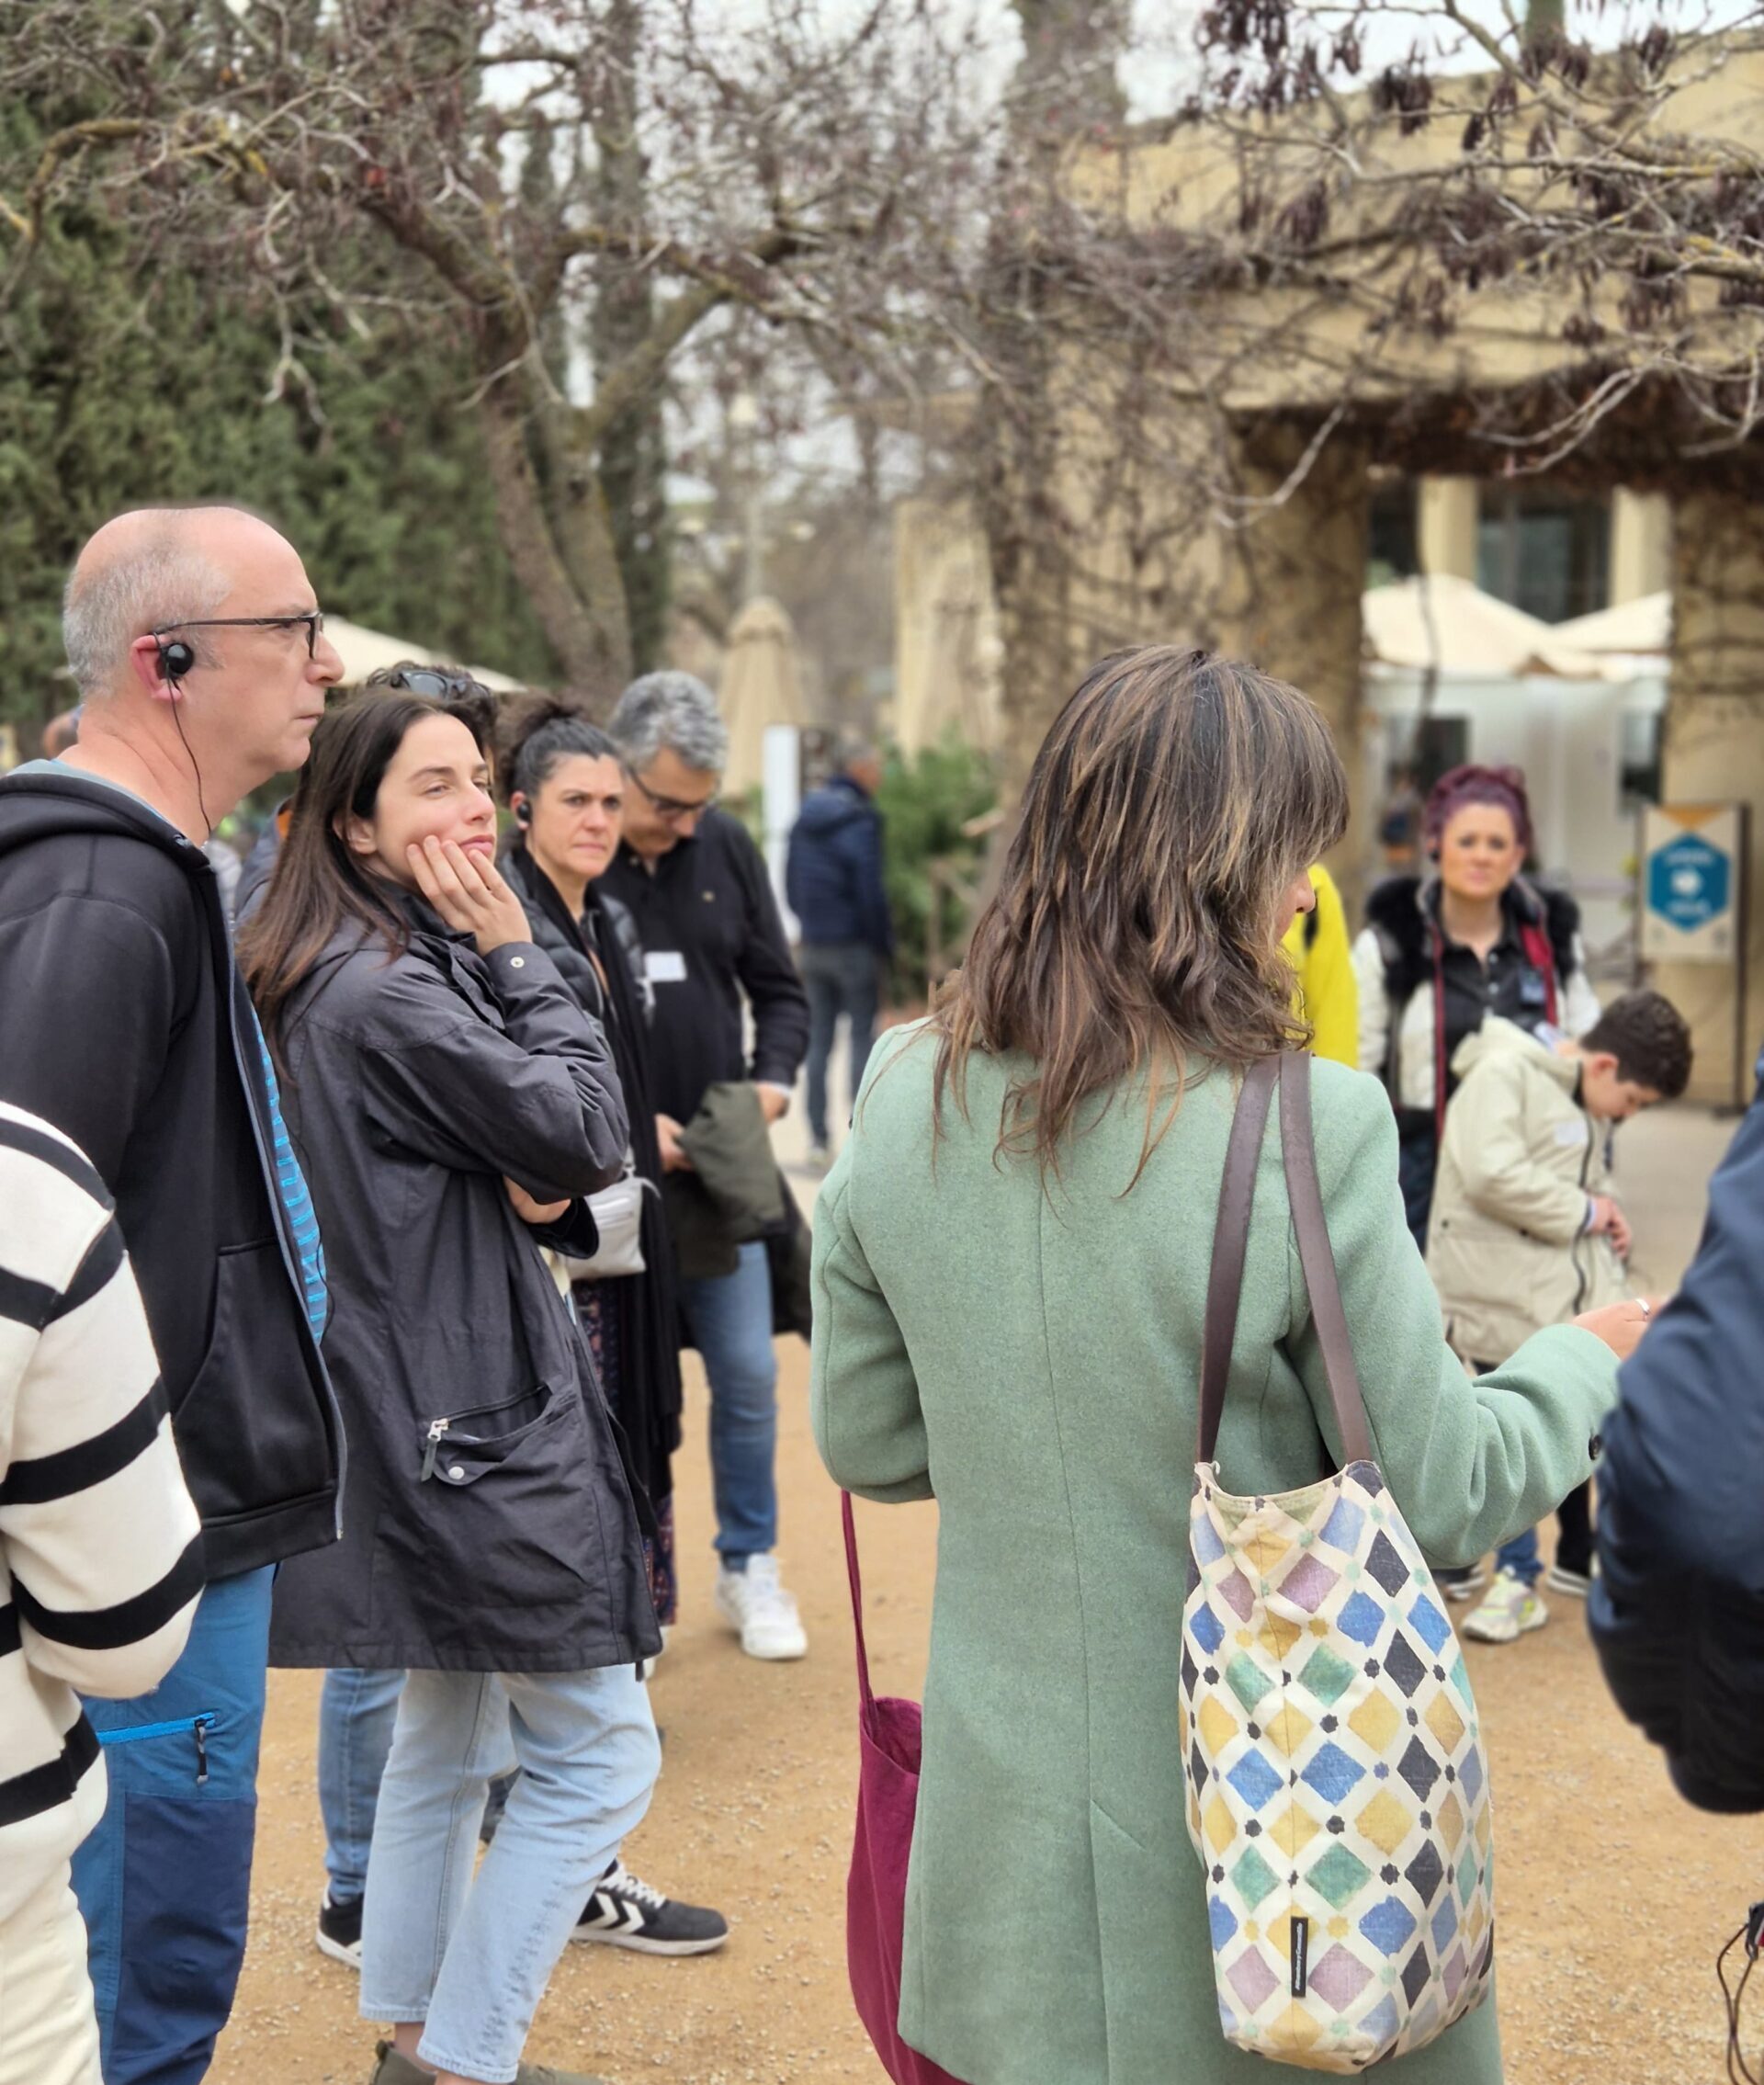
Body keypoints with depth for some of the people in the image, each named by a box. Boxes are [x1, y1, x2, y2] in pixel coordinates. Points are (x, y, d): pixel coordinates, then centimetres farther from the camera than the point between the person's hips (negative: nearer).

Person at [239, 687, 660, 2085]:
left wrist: (542, 1190, -7)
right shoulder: (383, 994, -21)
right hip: (473, 1414, -11)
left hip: (441, 1422, 11)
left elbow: (546, 1161, 15)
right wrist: (520, 954, -9)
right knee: (601, 1752, -2)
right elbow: (590, 1135, -16)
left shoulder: (402, 968, 10)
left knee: (450, 1736, 21)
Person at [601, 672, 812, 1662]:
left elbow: (780, 988, 11)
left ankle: (750, 1567, 24)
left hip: (720, 1170, 3)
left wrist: (772, 1081, -7)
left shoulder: (726, 846, 2)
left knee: (749, 1376, 7)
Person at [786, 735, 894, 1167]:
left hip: (812, 947, 6)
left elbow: (791, 884, 14)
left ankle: (818, 1137, 11)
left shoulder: (804, 818, 9)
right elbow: (871, 891, -16)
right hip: (854, 945, -6)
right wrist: (885, 945, -7)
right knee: (862, 1038, -1)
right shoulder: (860, 822, -14)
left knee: (818, 1040, 10)